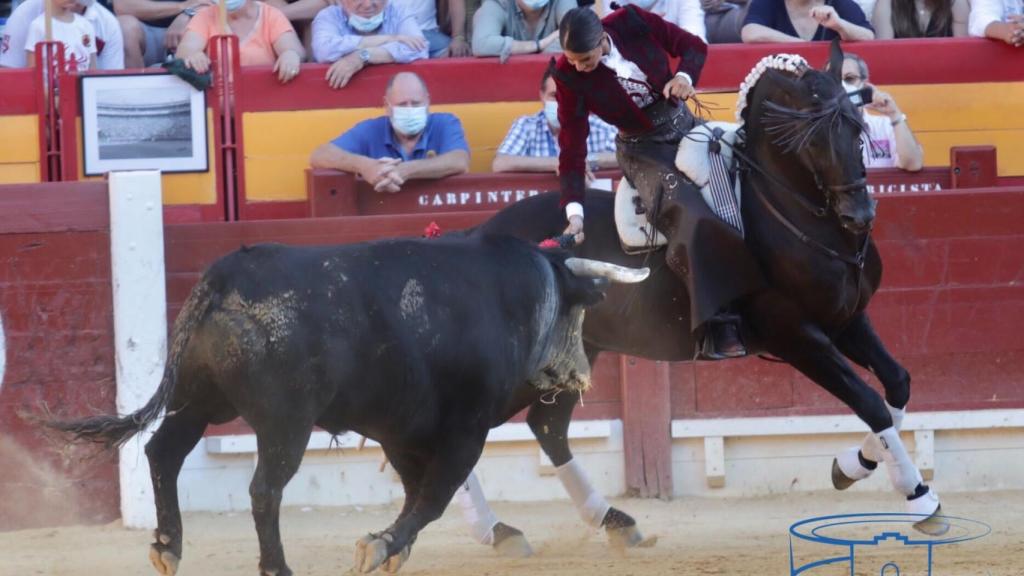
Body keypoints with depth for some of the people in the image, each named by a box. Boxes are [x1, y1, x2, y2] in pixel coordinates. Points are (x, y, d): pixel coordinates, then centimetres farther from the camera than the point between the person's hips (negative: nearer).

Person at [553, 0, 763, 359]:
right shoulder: (569, 76, -17)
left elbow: (693, 46, -2)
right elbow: (572, 145, -15)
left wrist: (684, 76, -24)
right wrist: (575, 212, -22)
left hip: (685, 128, 4)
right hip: (643, 151, -4)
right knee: (692, 220, -27)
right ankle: (716, 330, -32)